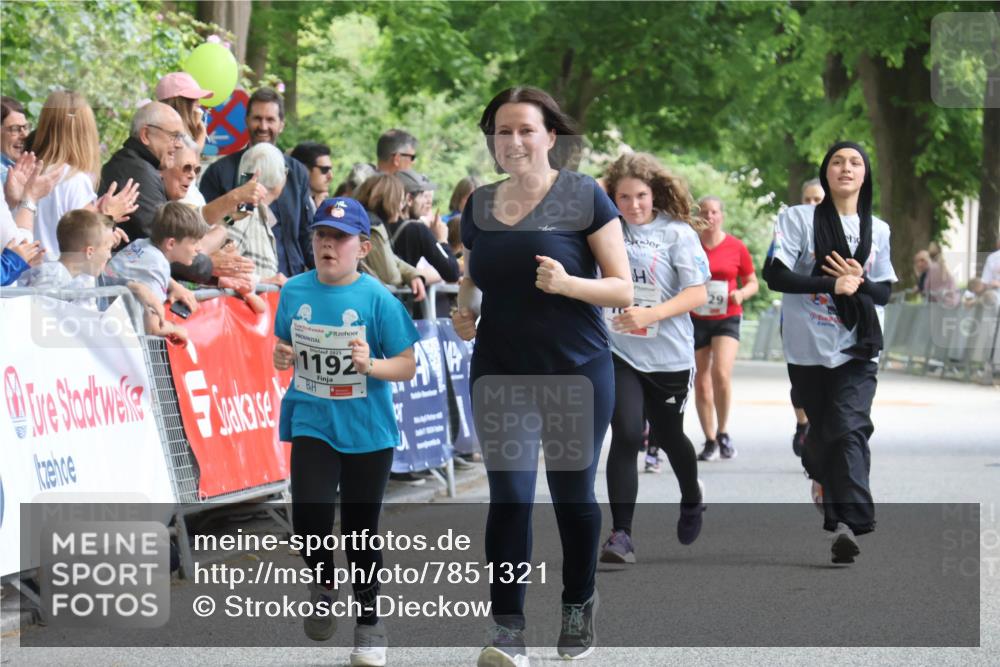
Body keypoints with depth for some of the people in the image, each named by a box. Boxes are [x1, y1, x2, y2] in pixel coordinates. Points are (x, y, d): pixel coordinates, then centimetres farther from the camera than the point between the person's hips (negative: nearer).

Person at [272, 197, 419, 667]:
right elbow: (284, 345, 14)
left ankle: (369, 622, 27)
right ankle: (323, 583, 14)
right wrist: (281, 357, -8)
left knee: (361, 531, 8)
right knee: (309, 514, -17)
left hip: (366, 430, -2)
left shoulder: (378, 299, -11)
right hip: (312, 422, 2)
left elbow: (407, 366, -7)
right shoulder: (295, 291, -1)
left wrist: (370, 365, -25)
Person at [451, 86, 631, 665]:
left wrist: (569, 284, -23)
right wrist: (463, 311, 3)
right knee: (509, 496, -7)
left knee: (572, 494, 8)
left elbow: (623, 290, -6)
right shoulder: (480, 205, 7)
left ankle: (579, 605, 31)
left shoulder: (584, 198, -6)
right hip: (501, 373, 2)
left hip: (577, 372, -2)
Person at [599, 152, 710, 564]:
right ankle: (621, 534, -13)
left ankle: (691, 499, 48)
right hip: (618, 351, 1)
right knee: (626, 435, -14)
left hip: (668, 355, -1)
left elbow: (698, 294, -12)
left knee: (667, 435, 17)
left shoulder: (677, 233, -6)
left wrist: (651, 314, -24)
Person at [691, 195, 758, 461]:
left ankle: (723, 432, -3)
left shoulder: (736, 247, 1)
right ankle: (710, 441, 15)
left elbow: (752, 282, 11)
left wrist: (742, 294, -9)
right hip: (696, 319, 1)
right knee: (701, 382, 3)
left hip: (727, 318, -1)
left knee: (721, 372, -21)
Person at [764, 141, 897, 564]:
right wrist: (832, 285, -17)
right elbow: (776, 276, -8)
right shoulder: (798, 220, 0)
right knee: (823, 430, 8)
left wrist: (860, 283, -10)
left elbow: (885, 291, 12)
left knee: (849, 429, -15)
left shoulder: (877, 230, 11)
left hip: (857, 349, 0)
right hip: (808, 348, 0)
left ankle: (848, 523, -26)